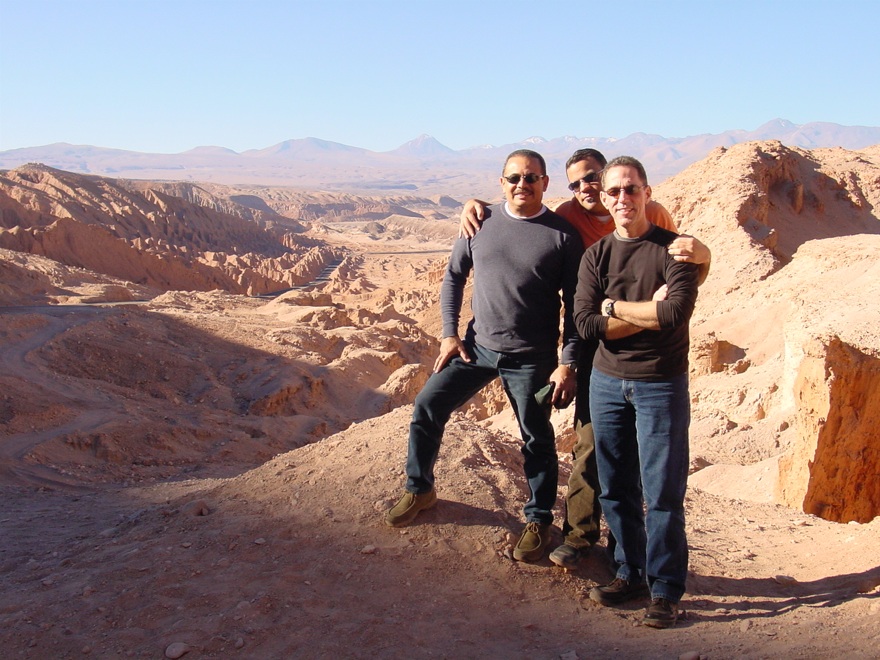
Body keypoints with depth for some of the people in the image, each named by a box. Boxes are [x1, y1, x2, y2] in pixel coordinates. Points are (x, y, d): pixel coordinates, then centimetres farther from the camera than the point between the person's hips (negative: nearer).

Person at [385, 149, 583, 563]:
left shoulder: (562, 236, -8)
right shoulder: (481, 222, 1)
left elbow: (575, 306, -6)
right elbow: (454, 277, 10)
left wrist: (568, 363, -11)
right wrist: (449, 333, 3)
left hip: (531, 359, -3)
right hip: (477, 346, 3)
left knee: (537, 440, 8)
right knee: (427, 407, 2)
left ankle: (539, 520, 28)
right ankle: (419, 489, 23)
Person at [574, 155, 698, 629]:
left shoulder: (673, 249, -4)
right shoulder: (595, 255, 5)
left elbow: (676, 313, -20)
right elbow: (586, 324, -7)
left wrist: (614, 306, -9)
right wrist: (647, 313, -12)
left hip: (662, 383, -3)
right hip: (607, 381, 4)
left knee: (662, 492, 0)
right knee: (616, 489, 10)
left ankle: (665, 589, 15)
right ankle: (630, 574, 27)